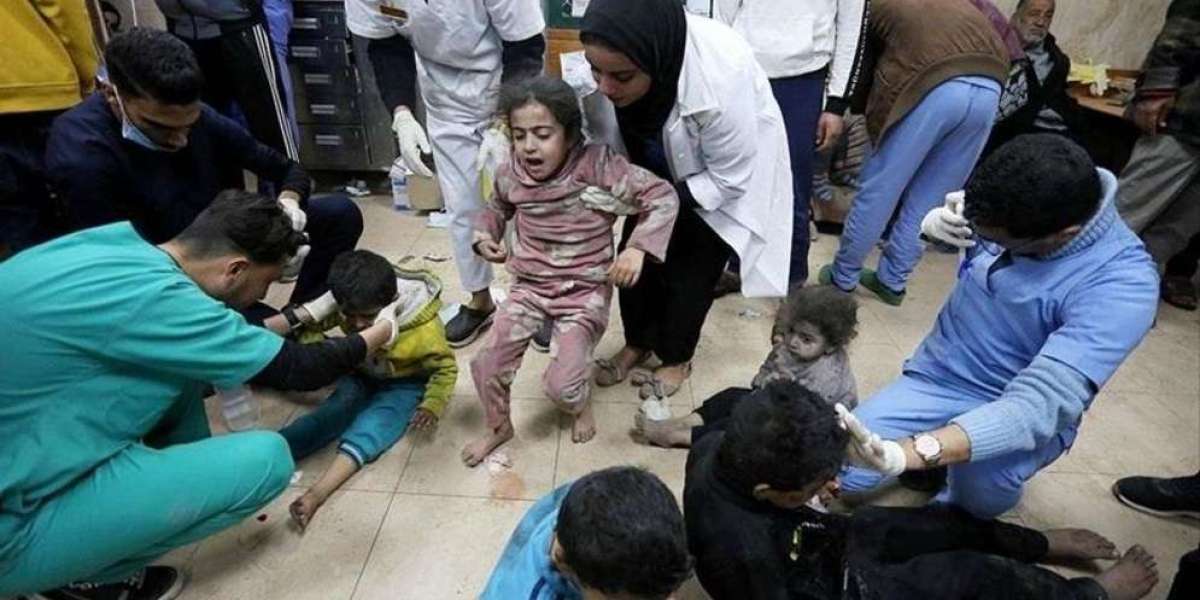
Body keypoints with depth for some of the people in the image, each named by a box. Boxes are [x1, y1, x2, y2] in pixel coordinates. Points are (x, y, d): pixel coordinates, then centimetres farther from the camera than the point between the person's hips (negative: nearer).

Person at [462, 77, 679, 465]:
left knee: (561, 384, -14)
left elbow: (662, 196, -18)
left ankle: (582, 405, 27)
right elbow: (496, 208, 20)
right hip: (529, 287, 4)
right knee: (486, 366, -3)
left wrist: (638, 248, -30)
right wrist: (484, 235, -1)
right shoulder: (510, 175, -4)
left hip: (584, 292, -4)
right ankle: (499, 427, 29)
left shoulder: (598, 167, -19)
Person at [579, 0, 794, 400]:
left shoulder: (720, 78, -42)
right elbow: (603, 137, -10)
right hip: (657, 170, 4)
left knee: (689, 272, 1)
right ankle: (638, 343, 32)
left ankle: (676, 359, 28)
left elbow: (729, 179, -27)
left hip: (725, 177, -4)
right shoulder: (605, 61, -29)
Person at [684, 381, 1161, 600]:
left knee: (943, 522, 12)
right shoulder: (745, 554, -45)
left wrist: (810, 476, -9)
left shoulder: (717, 447, -24)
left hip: (818, 543, 7)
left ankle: (1044, 545, 40)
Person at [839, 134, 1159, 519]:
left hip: (1018, 418, -3)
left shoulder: (1122, 284, -28)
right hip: (936, 376, 4)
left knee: (978, 493, -36)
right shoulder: (1012, 209, -12)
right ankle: (935, 463, 16)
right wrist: (936, 224, -15)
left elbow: (1039, 406, -38)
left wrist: (906, 453, -52)